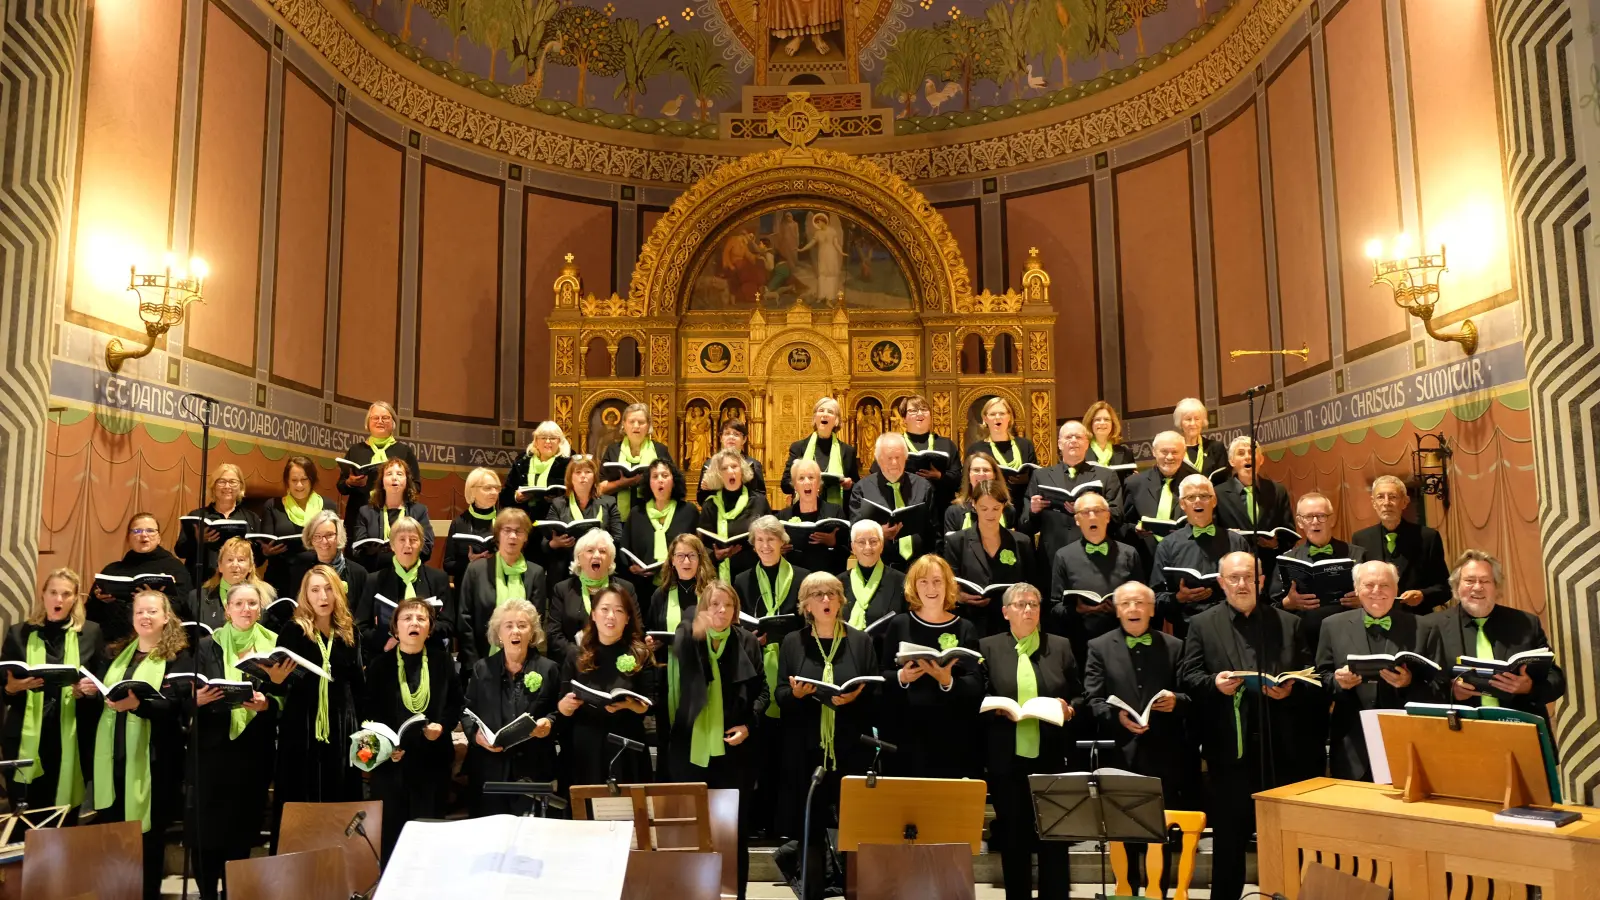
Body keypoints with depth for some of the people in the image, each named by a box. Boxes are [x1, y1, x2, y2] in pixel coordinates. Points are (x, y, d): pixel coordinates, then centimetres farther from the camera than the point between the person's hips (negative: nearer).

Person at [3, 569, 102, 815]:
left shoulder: (91, 632, 5)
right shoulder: (18, 633, 6)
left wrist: (92, 688, -11)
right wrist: (12, 687, -14)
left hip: (72, 738, 0)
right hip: (27, 739, 0)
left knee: (66, 819, 5)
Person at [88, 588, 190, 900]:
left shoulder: (178, 658, -5)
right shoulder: (117, 653, 15)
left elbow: (174, 707, -16)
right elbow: (98, 693, 16)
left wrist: (137, 703, -33)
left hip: (151, 757, -5)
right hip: (114, 754, 5)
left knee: (148, 834, 3)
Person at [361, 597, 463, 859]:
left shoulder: (443, 662, 5)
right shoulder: (379, 665, 1)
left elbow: (456, 704, 7)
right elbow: (368, 712, -1)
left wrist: (442, 725, -11)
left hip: (432, 759, 1)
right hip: (390, 761, -1)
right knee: (390, 830, 3)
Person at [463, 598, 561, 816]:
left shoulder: (549, 669, 5)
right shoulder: (481, 669, 9)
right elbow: (466, 711, 10)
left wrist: (549, 723, -14)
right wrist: (476, 734, -8)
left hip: (534, 771, -1)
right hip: (489, 770, 1)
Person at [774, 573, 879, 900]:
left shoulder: (861, 641, 6)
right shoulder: (792, 642, 7)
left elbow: (877, 694, 4)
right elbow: (780, 697, 5)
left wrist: (856, 696, -17)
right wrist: (795, 693, -17)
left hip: (851, 748, 0)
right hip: (806, 749, 0)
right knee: (809, 827, 3)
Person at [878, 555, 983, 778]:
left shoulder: (965, 628, 3)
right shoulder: (899, 624, 4)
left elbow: (977, 684, -4)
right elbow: (881, 676, 7)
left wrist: (948, 681, -22)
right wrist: (901, 677, -14)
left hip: (953, 734, 0)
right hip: (907, 732, 0)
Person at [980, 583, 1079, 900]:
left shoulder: (1060, 647, 9)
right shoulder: (988, 647, 4)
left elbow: (1080, 696, 11)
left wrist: (1069, 710, -9)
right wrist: (998, 710, -16)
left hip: (1051, 758, 1)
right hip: (1007, 759, -1)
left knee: (1054, 836, 3)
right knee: (1013, 838, 8)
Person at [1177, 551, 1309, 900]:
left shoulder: (1289, 623, 11)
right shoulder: (1202, 625, 5)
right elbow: (1187, 677, 0)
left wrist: (1290, 691, -12)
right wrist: (1214, 684, -19)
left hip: (1280, 747, 2)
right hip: (1229, 746, -2)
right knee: (1229, 833, 7)